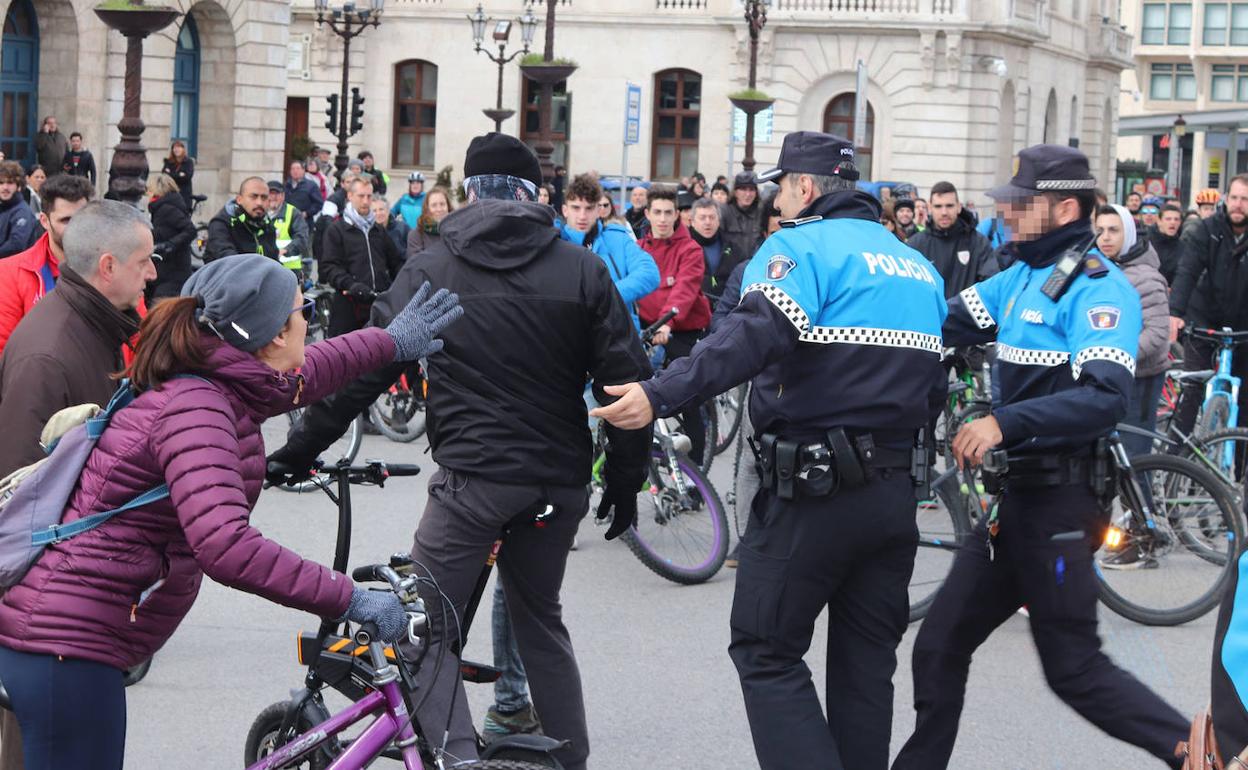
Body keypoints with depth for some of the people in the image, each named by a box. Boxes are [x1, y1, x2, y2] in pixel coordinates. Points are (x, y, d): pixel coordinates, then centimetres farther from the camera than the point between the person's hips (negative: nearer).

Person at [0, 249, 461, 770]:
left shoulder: (217, 386, 10)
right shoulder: (195, 409, -20)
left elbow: (295, 378, 34)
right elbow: (224, 545, -33)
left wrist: (390, 342, 45)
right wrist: (350, 600, -29)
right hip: (67, 641, -10)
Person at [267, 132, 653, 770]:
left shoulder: (431, 270, 0)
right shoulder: (582, 270, 3)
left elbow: (365, 368, 0)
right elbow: (626, 379, 1)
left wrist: (301, 449, 8)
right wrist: (625, 480, 11)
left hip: (473, 478, -4)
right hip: (560, 480, 4)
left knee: (427, 626, 4)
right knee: (539, 616, 23)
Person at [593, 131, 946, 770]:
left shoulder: (802, 245, -8)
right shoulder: (917, 266, 17)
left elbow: (755, 334, -27)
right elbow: (934, 385, 19)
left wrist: (660, 396, -35)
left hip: (814, 492, -7)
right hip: (895, 494, 7)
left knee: (767, 653, 1)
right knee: (865, 664, 13)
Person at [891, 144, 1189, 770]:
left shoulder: (1098, 287, -15)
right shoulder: (1024, 277, 12)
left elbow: (1106, 396, -27)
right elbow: (944, 322, 8)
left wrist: (1004, 424, -35)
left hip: (1058, 504, -8)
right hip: (1013, 498, 8)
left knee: (1073, 669, -1)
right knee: (940, 648, 11)